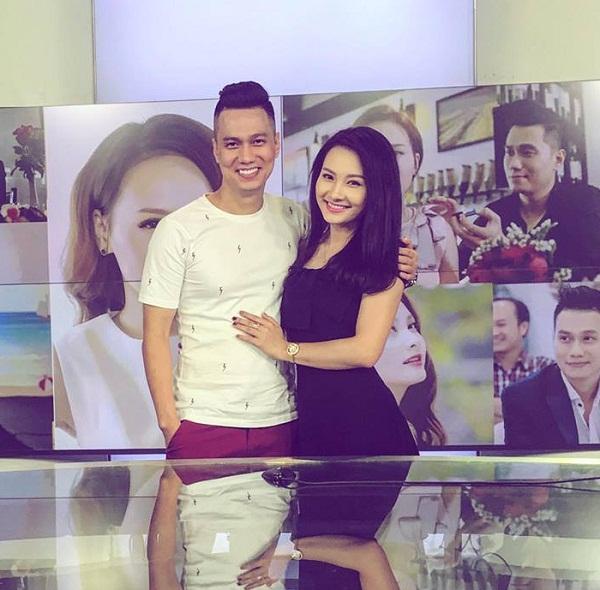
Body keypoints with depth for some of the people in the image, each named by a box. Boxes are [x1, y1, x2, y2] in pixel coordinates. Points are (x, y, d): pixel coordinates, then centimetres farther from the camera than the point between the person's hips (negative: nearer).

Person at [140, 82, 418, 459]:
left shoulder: (296, 220, 4)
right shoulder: (179, 230, -5)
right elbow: (156, 335, -3)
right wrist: (168, 422, -9)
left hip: (280, 422, 3)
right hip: (203, 424, -3)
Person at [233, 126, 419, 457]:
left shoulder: (383, 258, -9)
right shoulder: (306, 248, 10)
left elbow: (365, 350, -17)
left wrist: (286, 349, -8)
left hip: (361, 419, -6)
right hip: (309, 416, 6)